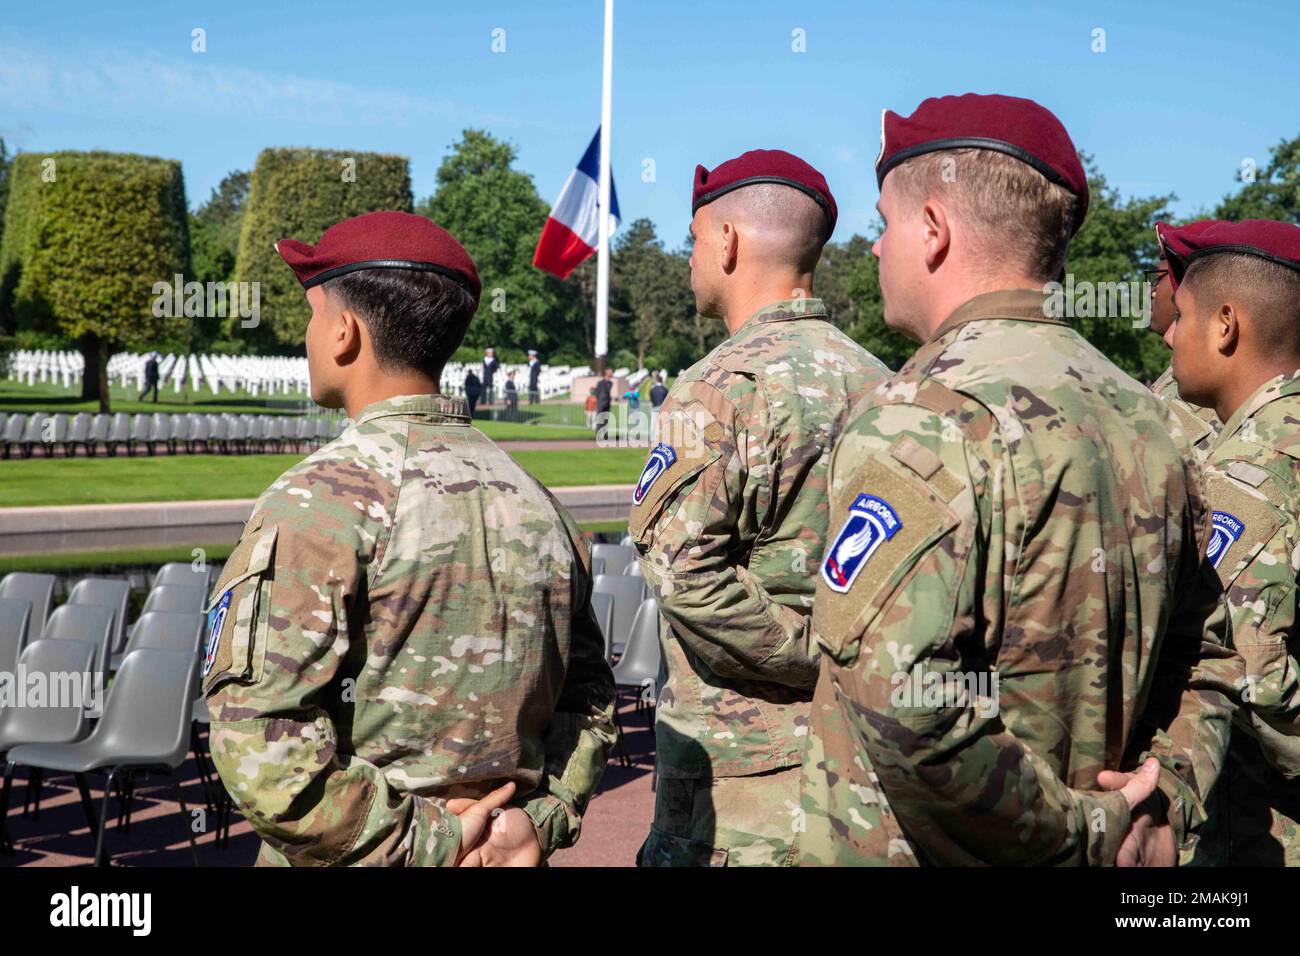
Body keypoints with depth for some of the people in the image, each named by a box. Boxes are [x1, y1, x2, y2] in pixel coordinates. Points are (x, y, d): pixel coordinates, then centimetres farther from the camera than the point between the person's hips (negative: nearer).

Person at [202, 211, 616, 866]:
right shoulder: (533, 500, 4)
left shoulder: (320, 500, -16)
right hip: (503, 858, 6)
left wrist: (425, 845, -17)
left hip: (368, 855, -5)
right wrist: (541, 816, -3)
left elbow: (258, 739, -23)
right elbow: (587, 695, 8)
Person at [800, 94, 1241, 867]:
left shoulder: (923, 415, -20)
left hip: (916, 849, -7)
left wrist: (1081, 833, -21)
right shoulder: (1149, 417, 5)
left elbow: (903, 699, -31)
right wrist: (1167, 801, 0)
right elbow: (1204, 657, 11)